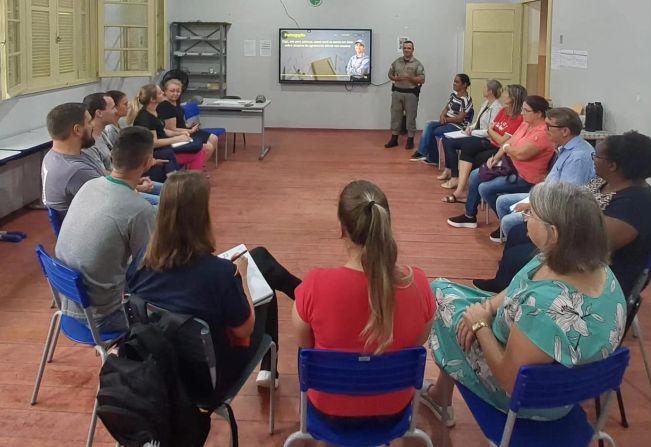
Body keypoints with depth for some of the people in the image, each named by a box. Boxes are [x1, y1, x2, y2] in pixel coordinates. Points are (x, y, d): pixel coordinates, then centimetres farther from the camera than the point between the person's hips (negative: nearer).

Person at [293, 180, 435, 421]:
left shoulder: (315, 286, -31)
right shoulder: (417, 283, -26)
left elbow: (305, 346, -11)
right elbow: (418, 343, -5)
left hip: (330, 404, -1)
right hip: (394, 405, 1)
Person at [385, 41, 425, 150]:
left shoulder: (417, 64, -4)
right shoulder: (396, 62, 7)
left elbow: (422, 80, -7)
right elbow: (390, 74, 15)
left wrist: (410, 78, -20)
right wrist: (396, 78, -7)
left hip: (411, 93, -3)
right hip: (397, 92, 3)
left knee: (410, 117, 0)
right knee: (395, 115, 7)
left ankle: (410, 140, 8)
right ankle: (394, 139, 14)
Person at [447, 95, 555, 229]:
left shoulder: (542, 133, -26)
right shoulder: (526, 124, 6)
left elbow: (521, 154, -32)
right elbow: (509, 142, 11)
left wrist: (506, 148, -11)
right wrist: (496, 157, -5)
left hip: (525, 178, -11)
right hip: (511, 167, 11)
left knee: (485, 188, -20)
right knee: (475, 175, 13)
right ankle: (470, 216, 24)